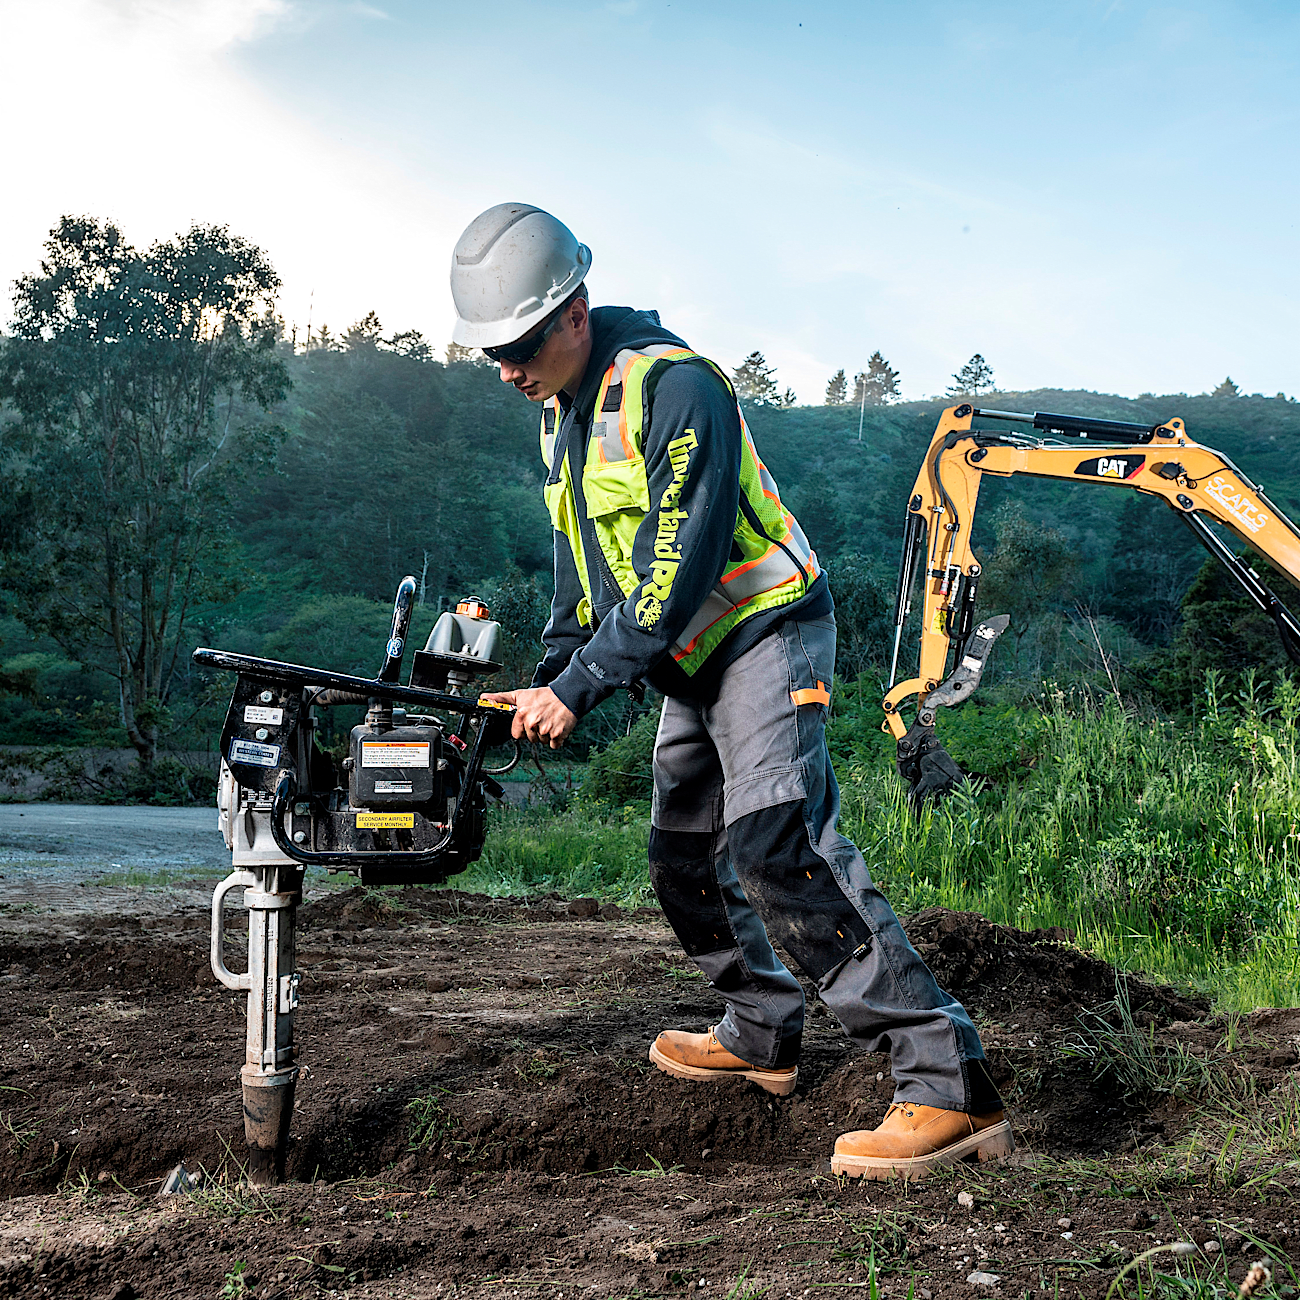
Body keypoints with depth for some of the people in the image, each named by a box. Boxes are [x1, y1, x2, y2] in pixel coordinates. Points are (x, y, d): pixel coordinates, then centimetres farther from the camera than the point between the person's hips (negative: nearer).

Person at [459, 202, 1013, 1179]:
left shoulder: (673, 386, -19)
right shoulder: (561, 412, 12)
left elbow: (677, 568, -25)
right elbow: (583, 562, 18)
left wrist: (579, 688, -23)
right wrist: (548, 682, 8)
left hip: (765, 633, -10)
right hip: (693, 665, 10)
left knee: (777, 849, -25)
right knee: (686, 862, 14)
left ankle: (950, 1087, -26)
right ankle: (764, 1035, 33)